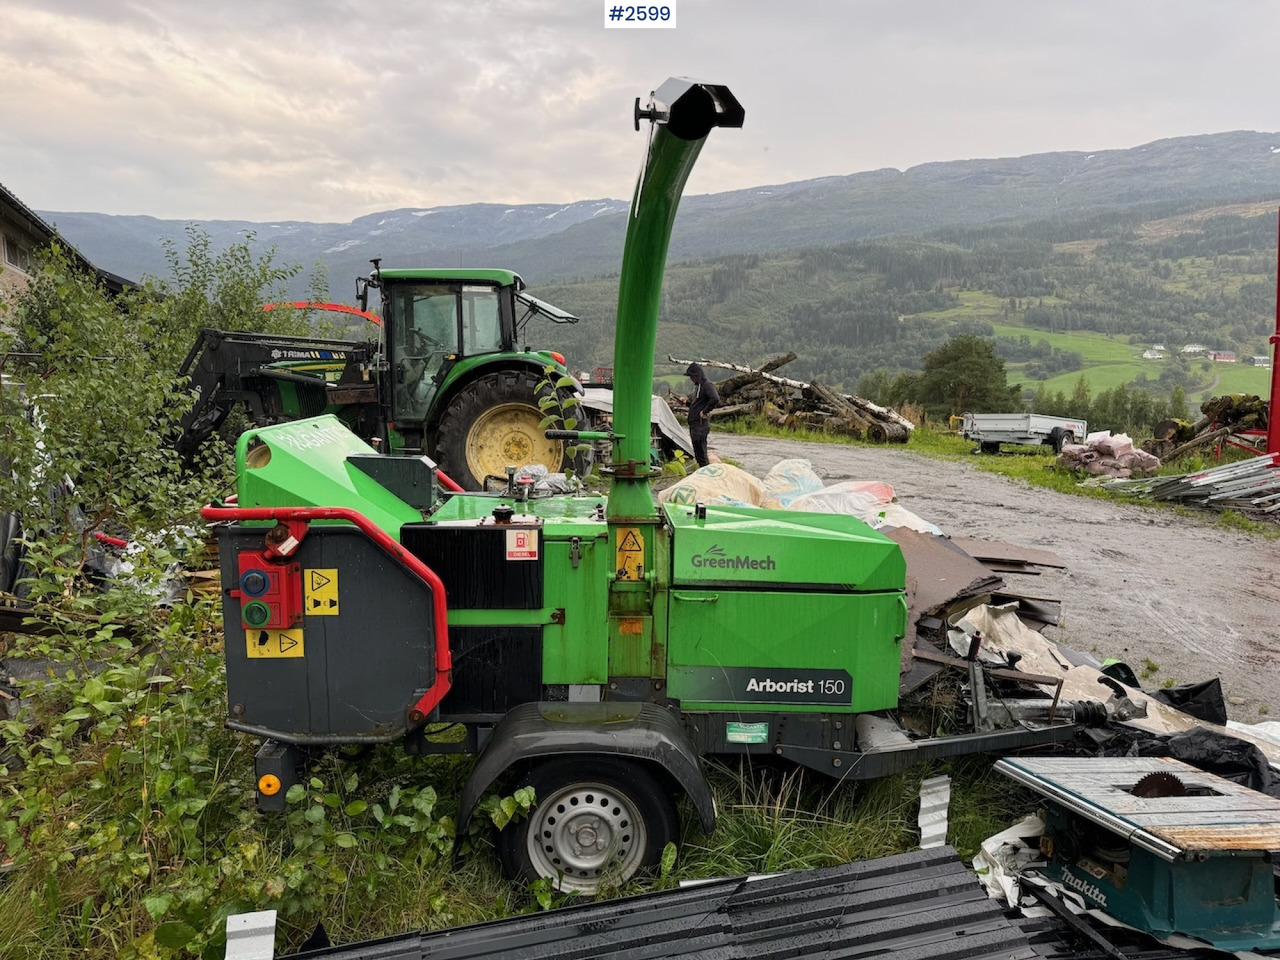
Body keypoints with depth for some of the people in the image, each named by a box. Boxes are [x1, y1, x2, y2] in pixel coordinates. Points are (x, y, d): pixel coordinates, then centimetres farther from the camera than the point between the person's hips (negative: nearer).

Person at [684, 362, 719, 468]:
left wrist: (705, 412, -23)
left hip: (701, 425, -10)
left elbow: (715, 399, -30)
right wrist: (687, 401, 15)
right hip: (694, 424, 10)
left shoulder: (707, 385, -13)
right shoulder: (697, 386, 18)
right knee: (698, 454, 14)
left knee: (701, 454, -9)